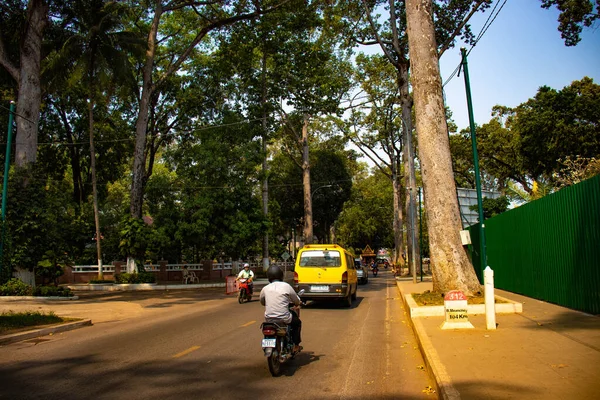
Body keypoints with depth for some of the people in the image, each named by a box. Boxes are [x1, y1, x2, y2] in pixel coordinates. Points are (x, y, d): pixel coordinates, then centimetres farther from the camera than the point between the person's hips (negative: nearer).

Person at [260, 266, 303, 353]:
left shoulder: (265, 288, 2)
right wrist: (298, 303, 27)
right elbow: (297, 302, 3)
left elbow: (262, 302, 19)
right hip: (284, 319, -4)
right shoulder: (286, 286, -6)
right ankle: (296, 346, 25)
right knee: (297, 322, 25)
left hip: (269, 319, 4)